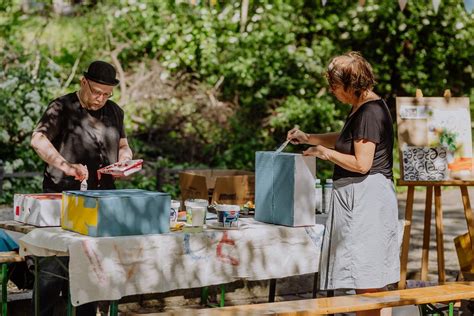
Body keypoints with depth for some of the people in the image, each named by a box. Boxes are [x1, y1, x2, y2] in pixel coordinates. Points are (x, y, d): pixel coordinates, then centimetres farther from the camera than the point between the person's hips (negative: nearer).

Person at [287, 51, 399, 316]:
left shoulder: (369, 113, -17)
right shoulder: (362, 108, 14)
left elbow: (361, 163, -22)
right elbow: (345, 139, 31)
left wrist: (325, 153, -10)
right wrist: (308, 138, 24)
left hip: (367, 197, -10)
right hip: (357, 195, 10)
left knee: (365, 278, -6)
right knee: (372, 276, 14)